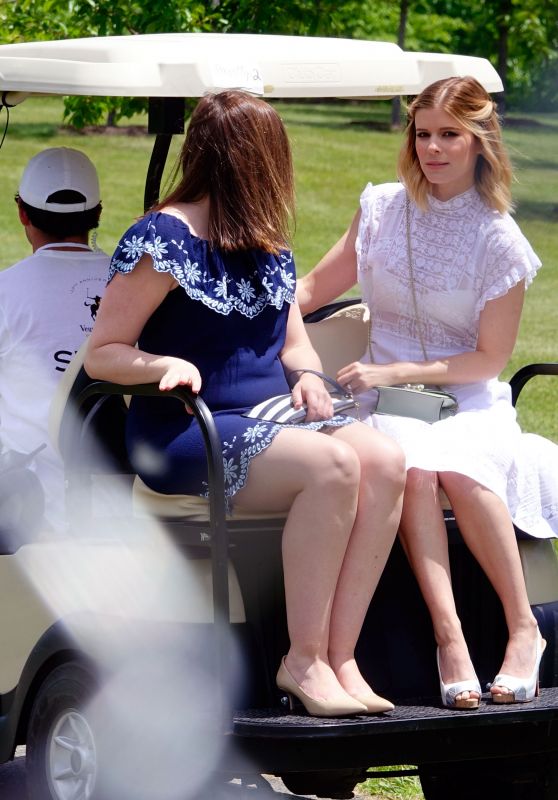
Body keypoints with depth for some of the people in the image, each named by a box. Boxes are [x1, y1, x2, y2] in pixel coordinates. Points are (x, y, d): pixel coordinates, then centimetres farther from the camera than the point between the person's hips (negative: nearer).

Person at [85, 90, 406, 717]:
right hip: (184, 436, -7)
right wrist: (166, 365, -26)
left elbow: (294, 341, 24)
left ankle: (339, 658, -24)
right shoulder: (160, 241, -6)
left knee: (384, 460, -22)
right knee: (332, 465, -32)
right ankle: (303, 660, -24)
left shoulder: (267, 247, 17)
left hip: (271, 419, 7)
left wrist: (306, 375, 0)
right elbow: (100, 354, -6)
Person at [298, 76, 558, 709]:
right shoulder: (383, 207, 8)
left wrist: (395, 372, -13)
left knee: (460, 472, -37)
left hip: (467, 399, -2)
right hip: (386, 394, 2)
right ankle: (449, 640, -39)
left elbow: (490, 358, -2)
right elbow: (313, 288, 17)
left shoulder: (499, 240, -1)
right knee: (410, 467, -35)